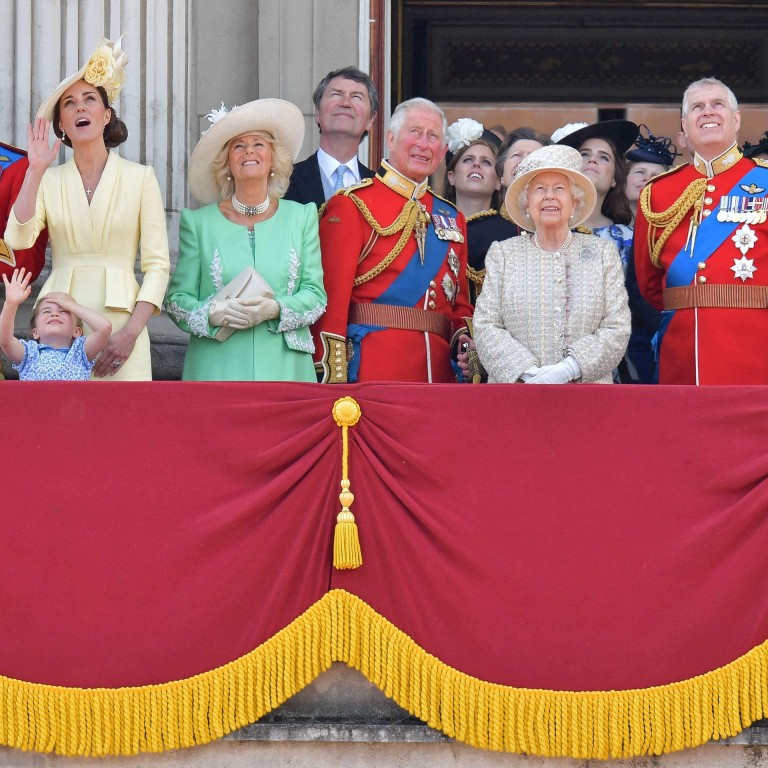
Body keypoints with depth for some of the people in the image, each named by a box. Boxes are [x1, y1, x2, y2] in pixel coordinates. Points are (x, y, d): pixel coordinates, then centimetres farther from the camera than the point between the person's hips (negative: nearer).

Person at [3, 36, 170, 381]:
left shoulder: (140, 178, 6)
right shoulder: (48, 181, 12)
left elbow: (157, 264, 1)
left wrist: (131, 332, -10)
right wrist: (36, 170, -7)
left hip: (120, 318, -1)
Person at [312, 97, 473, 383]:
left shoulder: (452, 218, 18)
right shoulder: (351, 206, -1)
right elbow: (332, 298, -8)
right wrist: (333, 379, -16)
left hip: (440, 368, 6)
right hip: (372, 369, -5)